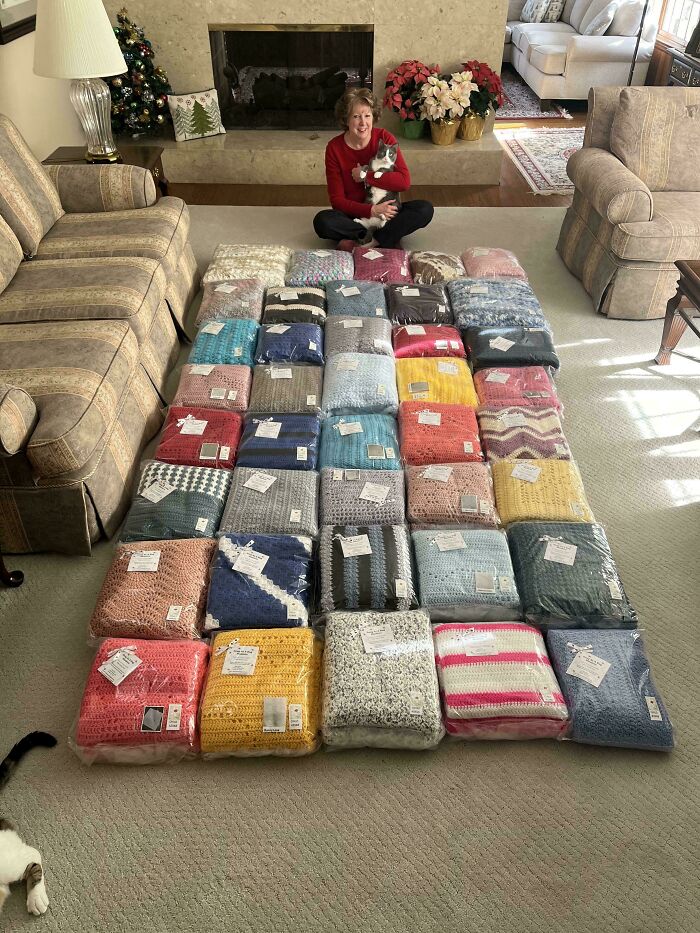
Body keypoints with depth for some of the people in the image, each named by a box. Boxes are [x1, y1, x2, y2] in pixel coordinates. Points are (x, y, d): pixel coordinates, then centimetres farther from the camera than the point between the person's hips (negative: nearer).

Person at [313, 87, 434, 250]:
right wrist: (372, 210, -25)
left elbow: (405, 181, -15)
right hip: (353, 216, -1)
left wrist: (365, 175, -18)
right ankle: (387, 238, -22)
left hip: (385, 212, 1)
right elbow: (337, 200, -12)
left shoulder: (384, 138, -7)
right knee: (322, 221, -32)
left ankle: (361, 241, -25)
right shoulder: (334, 148, -9)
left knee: (425, 209, -23)